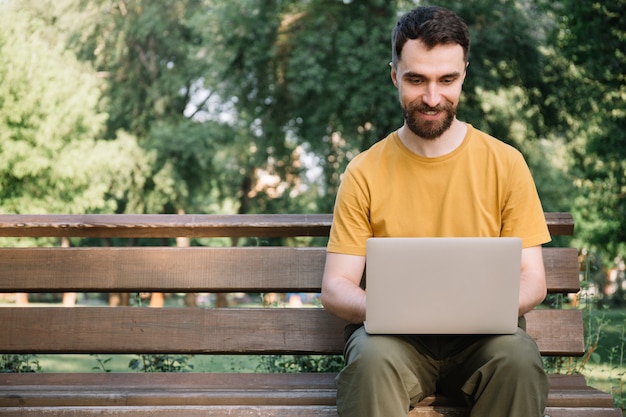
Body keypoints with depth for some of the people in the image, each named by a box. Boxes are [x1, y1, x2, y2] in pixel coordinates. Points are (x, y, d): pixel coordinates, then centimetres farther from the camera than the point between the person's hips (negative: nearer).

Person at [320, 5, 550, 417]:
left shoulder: (505, 163, 4)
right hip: (394, 336, -1)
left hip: (481, 336, 1)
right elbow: (335, 288, 1)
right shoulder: (365, 173, 3)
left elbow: (532, 281, 4)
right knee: (372, 356, -35)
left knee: (518, 356, -31)